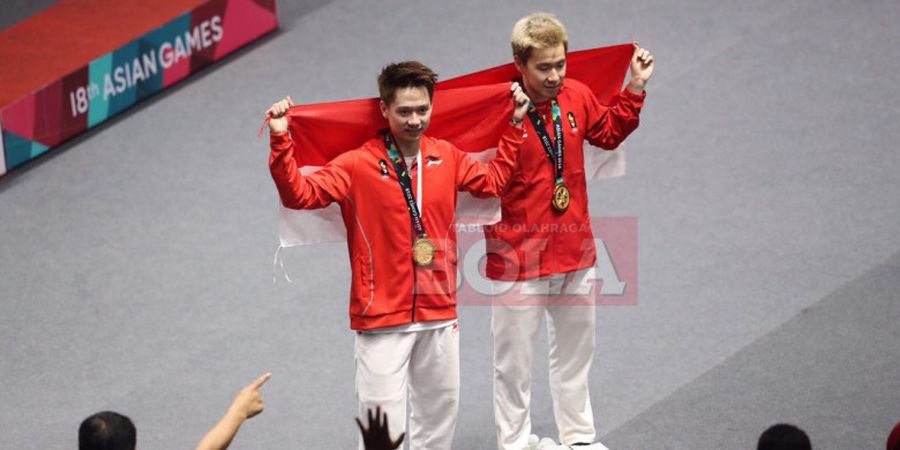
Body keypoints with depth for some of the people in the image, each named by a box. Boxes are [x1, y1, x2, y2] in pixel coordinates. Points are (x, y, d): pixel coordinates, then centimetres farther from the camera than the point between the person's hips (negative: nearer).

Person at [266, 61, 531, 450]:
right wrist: (280, 141, -28)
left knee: (440, 412, 17)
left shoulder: (447, 158, 5)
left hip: (440, 315, 5)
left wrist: (515, 125, 21)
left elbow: (493, 180, 22)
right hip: (383, 317, -5)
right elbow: (300, 194, -18)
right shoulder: (358, 166, -11)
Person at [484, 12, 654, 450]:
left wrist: (636, 88, 9)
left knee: (575, 349, 23)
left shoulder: (576, 97, -3)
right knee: (515, 360, 7)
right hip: (519, 257, -6)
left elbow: (608, 132, 18)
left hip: (575, 252, 6)